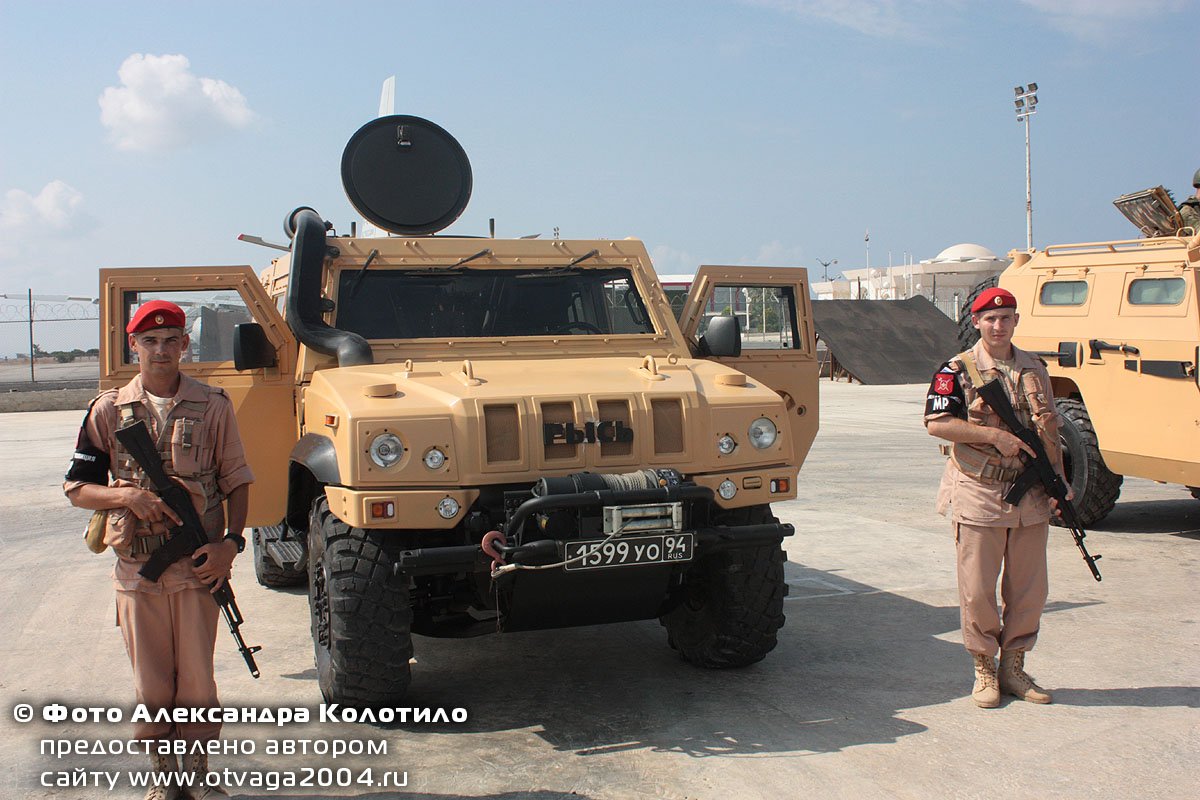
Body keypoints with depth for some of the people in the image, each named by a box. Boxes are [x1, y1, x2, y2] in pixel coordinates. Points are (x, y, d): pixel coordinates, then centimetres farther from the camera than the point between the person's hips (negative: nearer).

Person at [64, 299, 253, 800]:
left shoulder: (212, 406, 0)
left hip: (198, 567, -1)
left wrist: (231, 542, -9)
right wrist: (128, 496, -14)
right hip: (137, 570, 1)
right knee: (150, 685, 9)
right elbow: (76, 488, 5)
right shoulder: (109, 410, 3)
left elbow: (237, 482, 4)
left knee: (197, 680, 6)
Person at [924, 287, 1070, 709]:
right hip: (978, 496, -4)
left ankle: (1014, 667, 23)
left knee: (1029, 589, 9)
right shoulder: (958, 369, -3)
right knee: (978, 590, 1)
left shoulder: (1035, 369, 12)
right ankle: (984, 670, 16)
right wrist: (994, 434, -18)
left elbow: (1050, 429, 15)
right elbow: (937, 423, -13)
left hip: (1030, 496, 5)